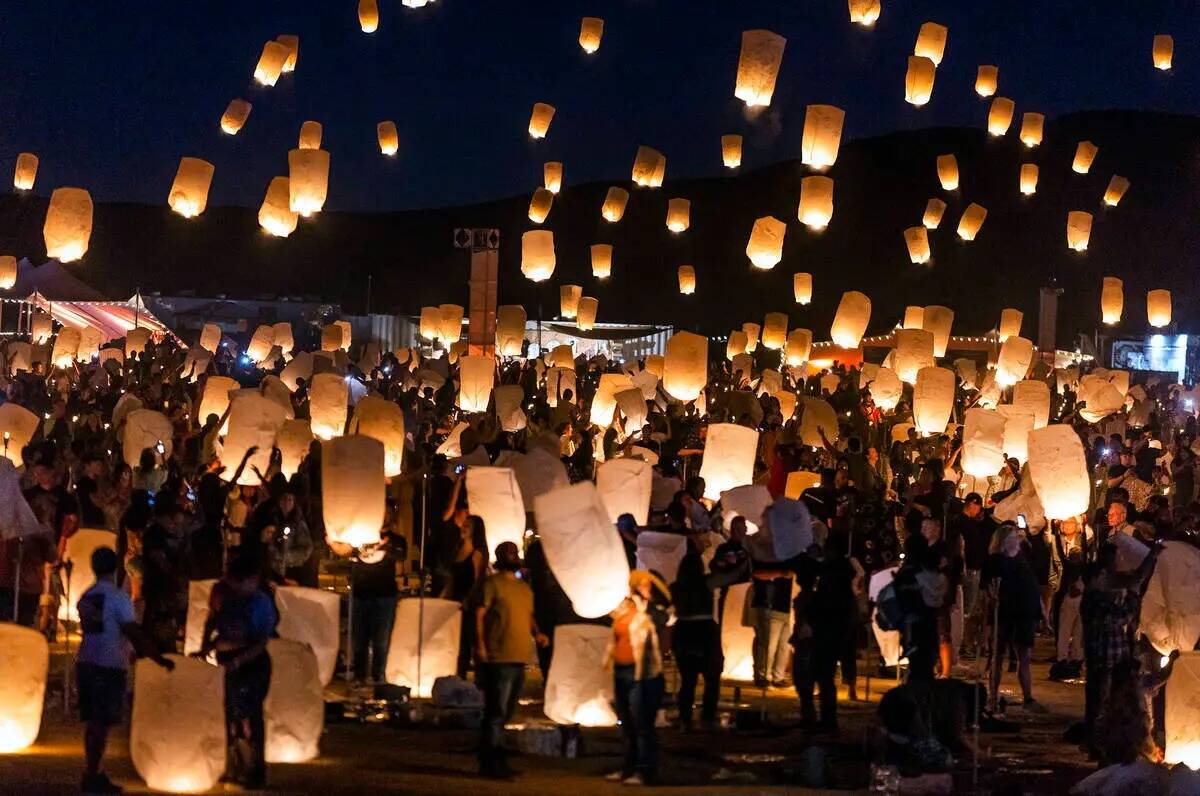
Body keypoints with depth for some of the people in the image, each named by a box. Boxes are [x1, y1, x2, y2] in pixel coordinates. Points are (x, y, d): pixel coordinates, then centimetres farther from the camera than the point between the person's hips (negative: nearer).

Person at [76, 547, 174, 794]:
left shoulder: (85, 598, 10)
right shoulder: (118, 598, -11)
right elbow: (134, 634, -17)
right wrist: (160, 660, -11)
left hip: (86, 663, 7)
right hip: (109, 668, -7)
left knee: (92, 721, 13)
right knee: (101, 723, -4)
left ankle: (92, 775, 19)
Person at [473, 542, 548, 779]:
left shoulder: (525, 588, 20)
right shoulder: (492, 583, -4)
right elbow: (479, 614, -10)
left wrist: (537, 633, 5)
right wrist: (480, 645, -20)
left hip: (520, 660, 8)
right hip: (498, 659, -8)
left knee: (504, 713, 13)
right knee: (497, 713, -8)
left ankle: (489, 761, 20)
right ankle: (494, 762, -6)